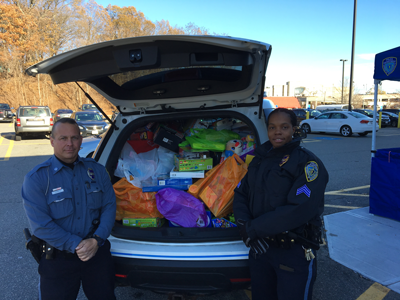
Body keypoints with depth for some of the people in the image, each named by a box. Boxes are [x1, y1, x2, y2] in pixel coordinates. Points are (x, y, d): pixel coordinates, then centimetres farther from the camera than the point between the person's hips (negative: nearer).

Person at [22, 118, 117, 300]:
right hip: (57, 259, -2)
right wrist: (76, 245, -19)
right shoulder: (36, 178, -11)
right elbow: (40, 225, -16)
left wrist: (97, 240, -15)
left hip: (97, 251, 3)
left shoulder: (96, 170, 0)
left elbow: (109, 206, -2)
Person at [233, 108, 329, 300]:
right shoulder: (259, 159, 8)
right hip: (260, 248, 6)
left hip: (295, 253, -6)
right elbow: (240, 194, 7)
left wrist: (254, 228, -20)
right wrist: (245, 227, -12)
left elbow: (301, 209, -25)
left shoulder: (307, 163, -13)